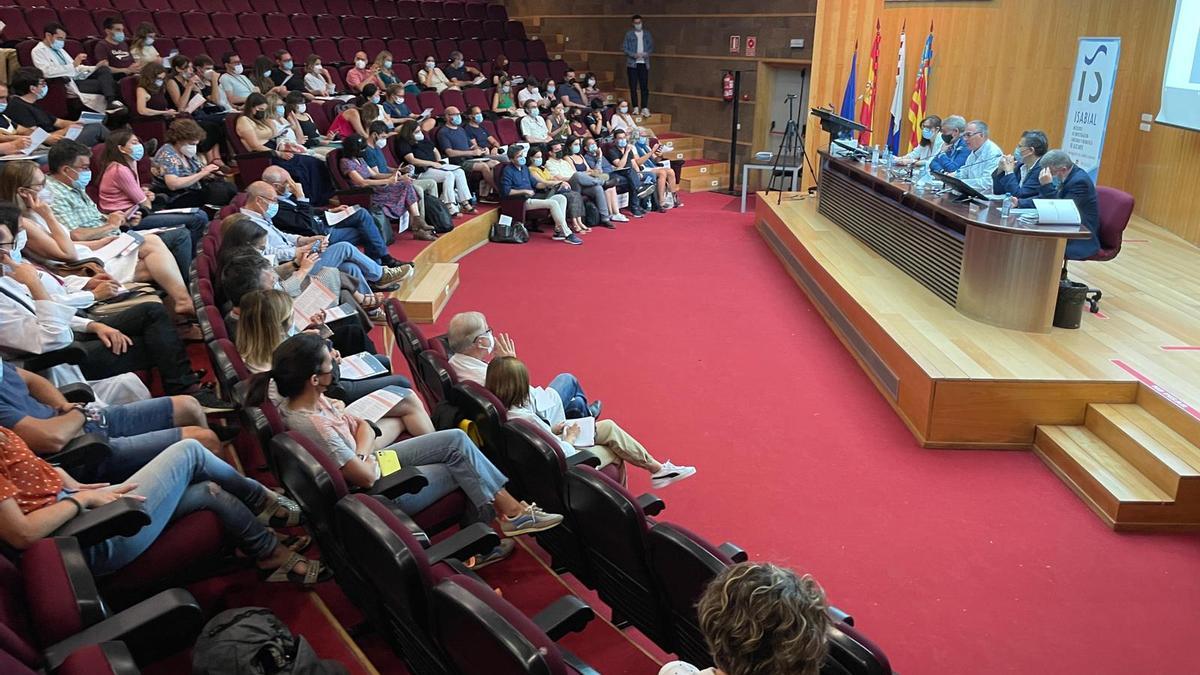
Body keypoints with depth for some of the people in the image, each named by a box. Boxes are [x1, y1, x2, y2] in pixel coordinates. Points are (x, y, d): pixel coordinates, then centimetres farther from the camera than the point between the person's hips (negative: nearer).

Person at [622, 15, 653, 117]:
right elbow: (624, 48, 0)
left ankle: (645, 108, -7)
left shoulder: (647, 34, 11)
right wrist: (634, 55, -15)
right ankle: (635, 108, 7)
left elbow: (651, 47, 11)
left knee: (644, 87, -5)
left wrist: (645, 54, -10)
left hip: (644, 63, 1)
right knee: (633, 87, 0)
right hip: (632, 63, -1)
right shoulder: (629, 34, 5)